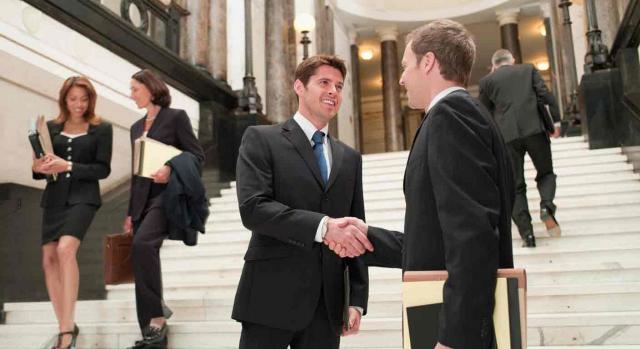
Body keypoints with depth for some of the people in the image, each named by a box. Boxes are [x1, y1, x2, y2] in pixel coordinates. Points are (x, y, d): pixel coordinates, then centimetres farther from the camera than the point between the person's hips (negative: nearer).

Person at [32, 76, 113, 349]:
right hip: (54, 199, 4)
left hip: (83, 198, -4)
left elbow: (103, 169, -3)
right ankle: (65, 327, 15)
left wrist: (68, 167, -15)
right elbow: (41, 167, 13)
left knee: (66, 249, -25)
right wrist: (38, 168, -11)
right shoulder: (51, 127, 12)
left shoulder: (102, 129, 4)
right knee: (49, 259, 0)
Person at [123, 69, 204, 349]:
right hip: (142, 199, 7)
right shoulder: (136, 127, 19)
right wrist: (130, 212, 17)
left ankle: (157, 317, -20)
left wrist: (171, 169, -22)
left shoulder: (176, 117, 0)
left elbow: (198, 155, -4)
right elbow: (136, 171, 20)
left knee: (142, 245, -29)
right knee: (142, 254, 3)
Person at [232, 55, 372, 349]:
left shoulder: (350, 158, 15)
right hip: (272, 298, -4)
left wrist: (357, 299, 7)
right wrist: (323, 226, -23)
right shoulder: (261, 139, 1)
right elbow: (252, 208, -14)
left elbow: (356, 231, 14)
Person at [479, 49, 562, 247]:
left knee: (516, 186, 5)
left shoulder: (487, 81, 12)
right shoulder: (528, 69, 15)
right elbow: (545, 95, 3)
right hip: (535, 129, 1)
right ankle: (547, 205, -12)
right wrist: (556, 120, 5)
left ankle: (527, 234, -1)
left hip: (507, 136, 0)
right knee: (546, 173, 18)